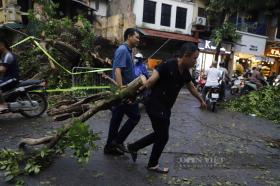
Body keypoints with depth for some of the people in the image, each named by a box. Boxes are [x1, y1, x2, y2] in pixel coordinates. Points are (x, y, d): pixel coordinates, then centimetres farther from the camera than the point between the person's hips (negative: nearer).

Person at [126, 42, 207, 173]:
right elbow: (151, 81, -27)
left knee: (159, 134, 19)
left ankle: (133, 147, 35)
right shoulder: (168, 66, -20)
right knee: (163, 136, 4)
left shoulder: (185, 72, 7)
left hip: (165, 108, 9)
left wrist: (201, 100, 35)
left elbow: (191, 87, 23)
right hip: (155, 106, -9)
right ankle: (152, 165, 28)